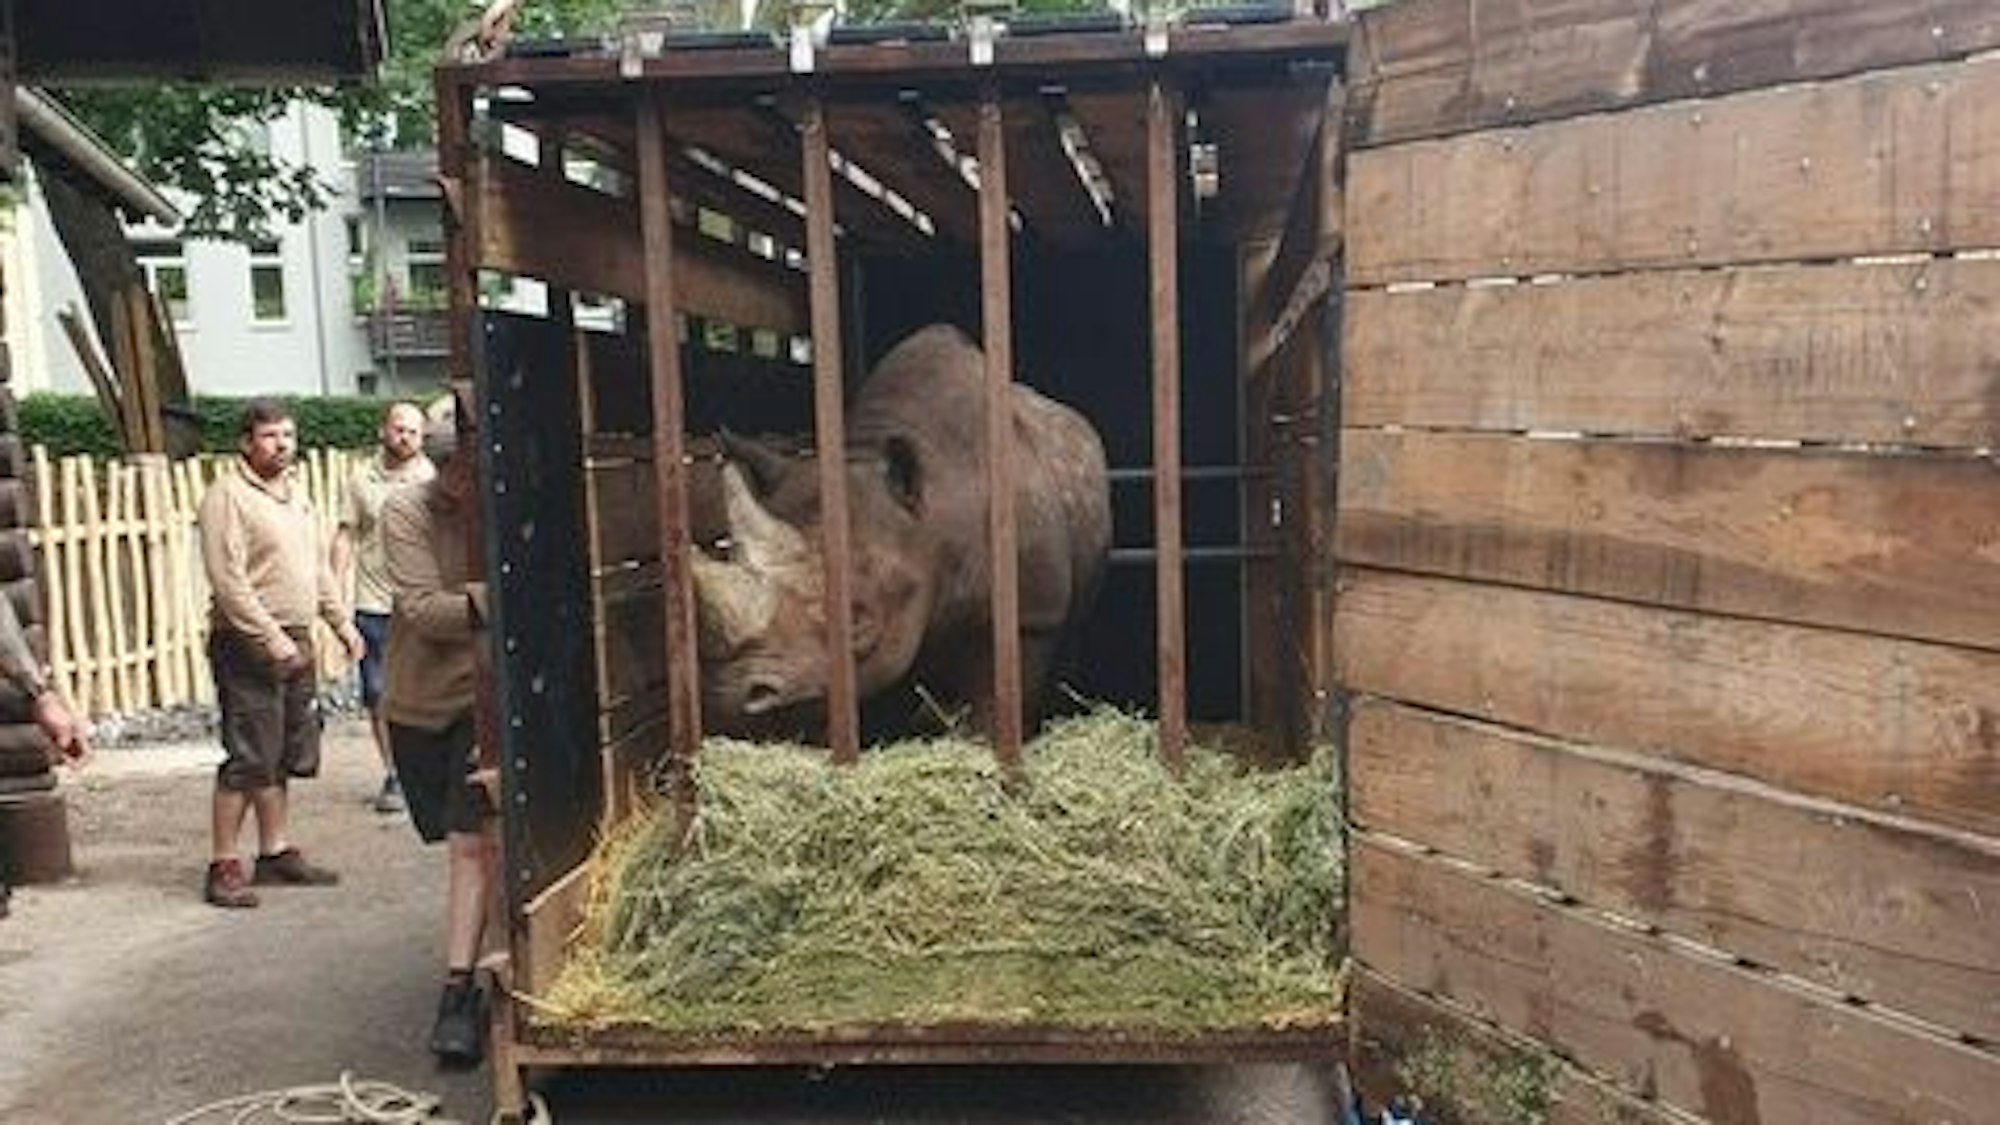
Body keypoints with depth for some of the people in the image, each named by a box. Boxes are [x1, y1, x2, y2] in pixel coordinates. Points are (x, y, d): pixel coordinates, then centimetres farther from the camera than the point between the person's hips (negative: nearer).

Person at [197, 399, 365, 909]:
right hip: (249, 644, -8)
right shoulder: (227, 496, -11)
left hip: (295, 641, 8)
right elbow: (228, 581, -18)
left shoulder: (295, 493, 16)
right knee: (248, 760, -7)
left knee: (284, 757, 13)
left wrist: (341, 622, 17)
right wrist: (271, 638, -21)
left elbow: (318, 568, 23)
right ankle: (223, 866, 0)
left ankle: (277, 852, 22)